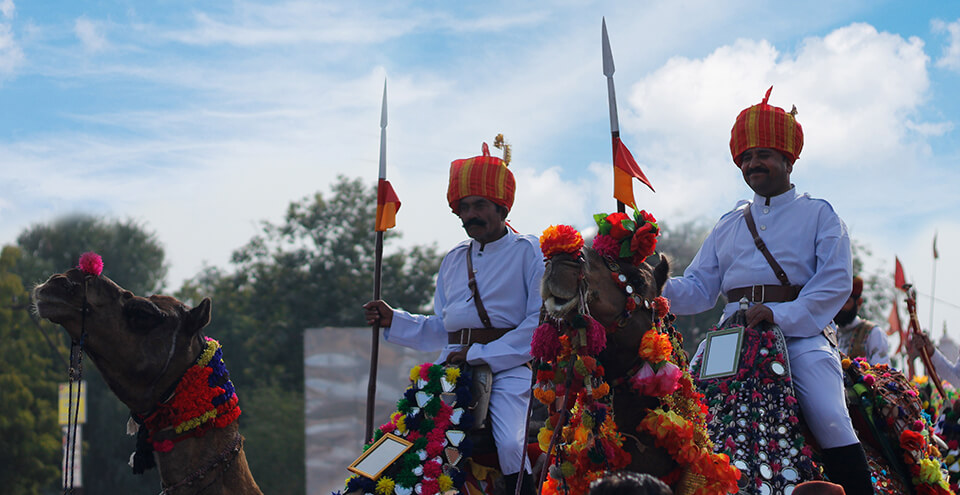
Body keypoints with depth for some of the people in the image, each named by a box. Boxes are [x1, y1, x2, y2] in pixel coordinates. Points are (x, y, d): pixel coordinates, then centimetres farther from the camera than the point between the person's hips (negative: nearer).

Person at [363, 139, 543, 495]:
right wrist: (394, 321, 9)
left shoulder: (528, 252, 3)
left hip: (507, 367, -5)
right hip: (455, 366, 5)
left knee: (510, 445, -30)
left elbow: (538, 323, -8)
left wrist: (480, 355, -13)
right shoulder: (453, 261, 22)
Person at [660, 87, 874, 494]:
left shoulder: (818, 214, 11)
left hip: (801, 331, -4)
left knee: (830, 422, -25)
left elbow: (835, 281, -3)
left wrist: (782, 315, -17)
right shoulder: (729, 226, 25)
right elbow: (699, 287, 17)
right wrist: (662, 289, -6)